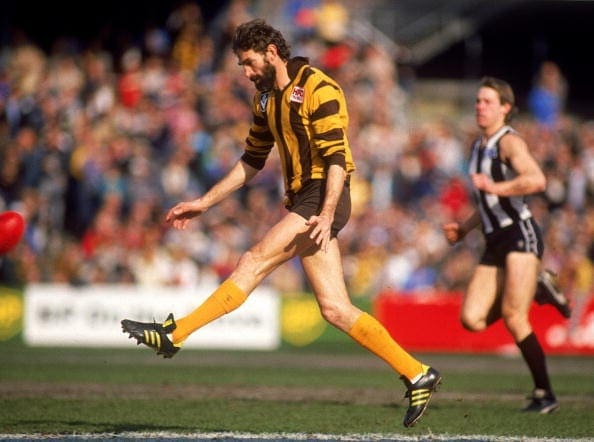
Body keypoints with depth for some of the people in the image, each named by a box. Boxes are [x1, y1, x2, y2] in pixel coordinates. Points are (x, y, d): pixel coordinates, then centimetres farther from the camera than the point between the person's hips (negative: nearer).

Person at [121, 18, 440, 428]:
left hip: (323, 199, -9)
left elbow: (337, 158, -18)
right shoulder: (267, 98, 16)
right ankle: (417, 375, 4)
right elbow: (252, 161, 24)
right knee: (336, 310, 1)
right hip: (301, 201, 9)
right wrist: (204, 202, 20)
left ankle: (174, 333, -19)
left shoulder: (318, 88, -11)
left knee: (255, 261, -18)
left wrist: (327, 214, -27)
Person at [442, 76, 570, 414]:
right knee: (472, 319, -6)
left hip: (521, 234, -8)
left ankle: (545, 394, -6)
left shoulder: (510, 142, -7)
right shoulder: (479, 147, 19)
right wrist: (464, 229, 18)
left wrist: (496, 187, -31)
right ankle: (537, 288, 16)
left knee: (513, 318, -15)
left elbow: (537, 180, -26)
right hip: (495, 243, 8)